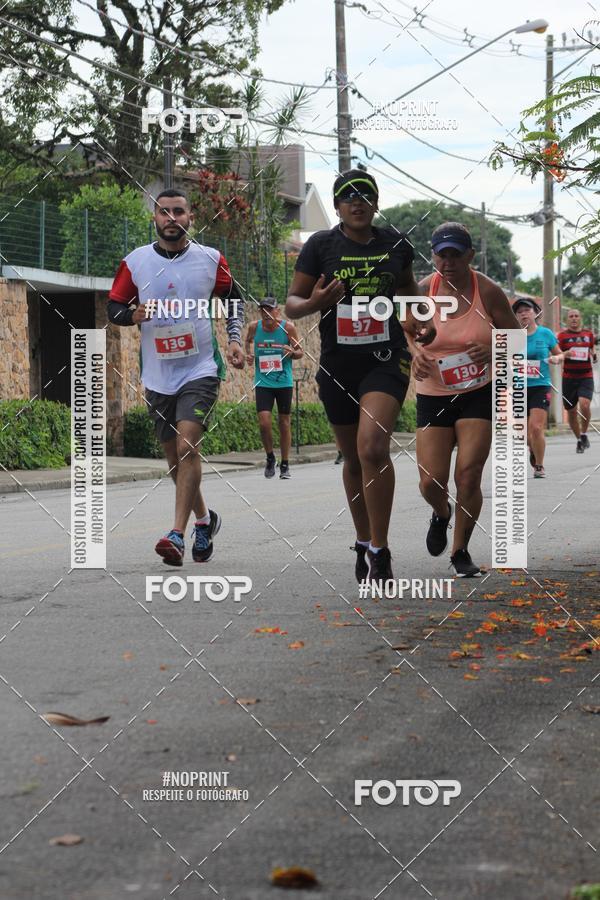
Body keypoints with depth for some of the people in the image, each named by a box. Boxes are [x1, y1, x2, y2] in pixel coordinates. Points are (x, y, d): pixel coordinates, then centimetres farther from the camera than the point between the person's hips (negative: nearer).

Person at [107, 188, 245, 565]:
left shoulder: (211, 259, 0)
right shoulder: (135, 261, 1)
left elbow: (233, 300, 14)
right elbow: (113, 307, 7)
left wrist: (235, 340, 1)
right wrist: (134, 314, -14)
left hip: (201, 370, -3)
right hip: (158, 375, 3)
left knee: (187, 446, -19)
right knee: (175, 456, 12)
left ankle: (177, 534, -22)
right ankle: (204, 519, 35)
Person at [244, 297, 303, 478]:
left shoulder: (287, 327, -7)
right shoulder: (254, 327, -3)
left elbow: (300, 352, 2)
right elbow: (248, 341, 20)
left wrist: (292, 352, -20)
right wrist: (248, 354, 0)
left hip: (284, 382, 0)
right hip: (262, 382, 0)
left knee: (284, 422, 6)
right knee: (264, 422, -12)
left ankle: (285, 465, 18)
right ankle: (270, 457, 13)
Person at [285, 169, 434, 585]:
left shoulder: (395, 243, 2)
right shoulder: (320, 245, -3)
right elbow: (291, 304, -1)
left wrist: (419, 320, 4)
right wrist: (314, 303, -23)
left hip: (386, 359, -1)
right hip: (338, 363, 1)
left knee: (373, 448, -21)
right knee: (354, 460, 13)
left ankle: (379, 551, -14)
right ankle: (364, 544, 33)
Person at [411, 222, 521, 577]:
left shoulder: (487, 291, -8)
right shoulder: (422, 291, -6)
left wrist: (492, 351, -21)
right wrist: (415, 354, -16)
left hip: (479, 393, -1)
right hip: (434, 395, 1)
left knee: (468, 477, -10)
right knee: (431, 482, -4)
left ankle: (461, 551, 11)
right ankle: (441, 513, 34)